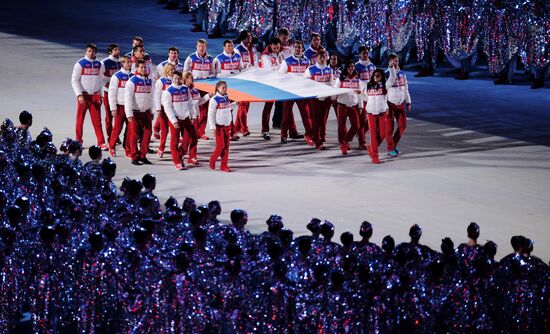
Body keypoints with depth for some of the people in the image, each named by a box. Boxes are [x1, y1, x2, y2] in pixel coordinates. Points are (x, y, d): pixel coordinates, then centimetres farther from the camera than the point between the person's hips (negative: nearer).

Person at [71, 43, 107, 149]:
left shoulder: (99, 64, 8)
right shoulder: (80, 64, -4)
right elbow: (74, 80, -5)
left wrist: (100, 95, 11)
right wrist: (79, 95, -13)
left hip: (95, 95, 2)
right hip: (83, 95, -2)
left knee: (97, 120, -1)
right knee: (80, 119, 4)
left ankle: (101, 142, -3)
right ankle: (78, 141, 14)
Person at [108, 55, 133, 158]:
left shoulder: (132, 76, 8)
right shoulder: (116, 76, -5)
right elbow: (112, 93, -5)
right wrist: (113, 108, -8)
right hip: (120, 106, -4)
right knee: (117, 127, 1)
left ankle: (128, 150, 9)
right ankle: (112, 147, 19)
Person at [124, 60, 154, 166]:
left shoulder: (149, 81, 10)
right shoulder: (132, 81, -8)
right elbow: (128, 98, -10)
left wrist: (151, 111, 17)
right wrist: (129, 114, -15)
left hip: (146, 112, 5)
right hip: (135, 112, -5)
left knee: (147, 134, 2)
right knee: (134, 136, -1)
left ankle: (142, 156, 12)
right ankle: (134, 158, 5)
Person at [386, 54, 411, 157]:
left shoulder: (402, 74, 8)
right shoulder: (386, 75, -8)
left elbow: (406, 89, 16)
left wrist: (408, 102, 13)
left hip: (401, 104, 5)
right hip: (390, 104, -5)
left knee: (403, 125, 3)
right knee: (389, 128, -1)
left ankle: (394, 144, 22)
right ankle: (390, 149, 10)